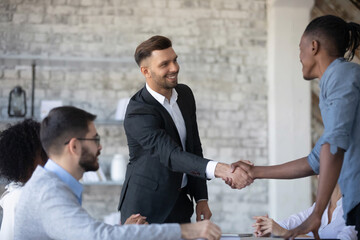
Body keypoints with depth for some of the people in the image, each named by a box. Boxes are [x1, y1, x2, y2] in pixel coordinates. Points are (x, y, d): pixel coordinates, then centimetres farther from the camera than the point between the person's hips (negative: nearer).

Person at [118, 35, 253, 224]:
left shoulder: (185, 94, 2)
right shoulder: (137, 114, -22)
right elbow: (171, 155, -34)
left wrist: (201, 198, 6)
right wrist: (218, 169, -48)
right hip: (146, 207, -6)